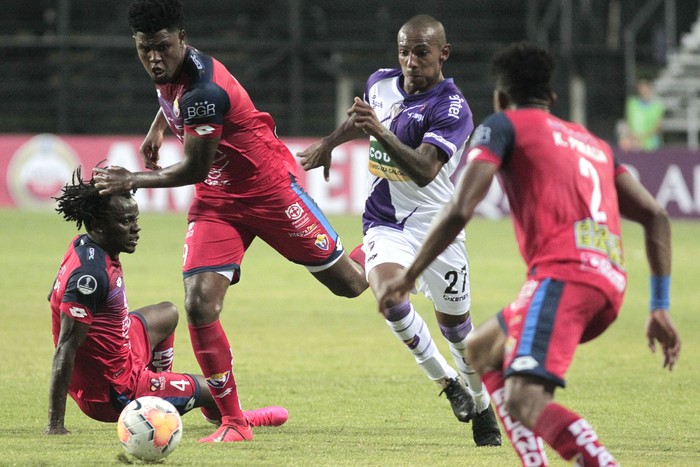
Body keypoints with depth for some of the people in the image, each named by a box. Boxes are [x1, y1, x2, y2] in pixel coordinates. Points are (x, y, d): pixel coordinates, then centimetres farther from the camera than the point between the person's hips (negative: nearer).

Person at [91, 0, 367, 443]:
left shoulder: (202, 91, -31)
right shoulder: (170, 72, -4)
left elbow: (194, 170, -24)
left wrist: (133, 181, -17)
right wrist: (157, 128, 21)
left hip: (269, 190, -7)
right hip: (217, 202, 7)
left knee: (347, 284, 5)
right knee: (199, 304, -12)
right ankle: (233, 422, -5)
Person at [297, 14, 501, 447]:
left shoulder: (453, 109, -18)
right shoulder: (381, 83, 0)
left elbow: (425, 171, -33)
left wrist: (380, 131, -43)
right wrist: (329, 143, 31)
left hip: (434, 224, -3)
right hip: (385, 221, 3)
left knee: (455, 324, 4)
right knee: (388, 294, -26)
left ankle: (481, 405, 31)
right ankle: (446, 380, -6)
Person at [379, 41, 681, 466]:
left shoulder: (504, 125, 12)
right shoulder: (593, 142, 30)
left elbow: (459, 211, -1)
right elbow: (655, 216, 20)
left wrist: (410, 275, 9)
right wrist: (660, 307, 20)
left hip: (564, 274, -7)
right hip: (611, 283, 7)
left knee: (522, 407, -21)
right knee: (479, 352, 25)